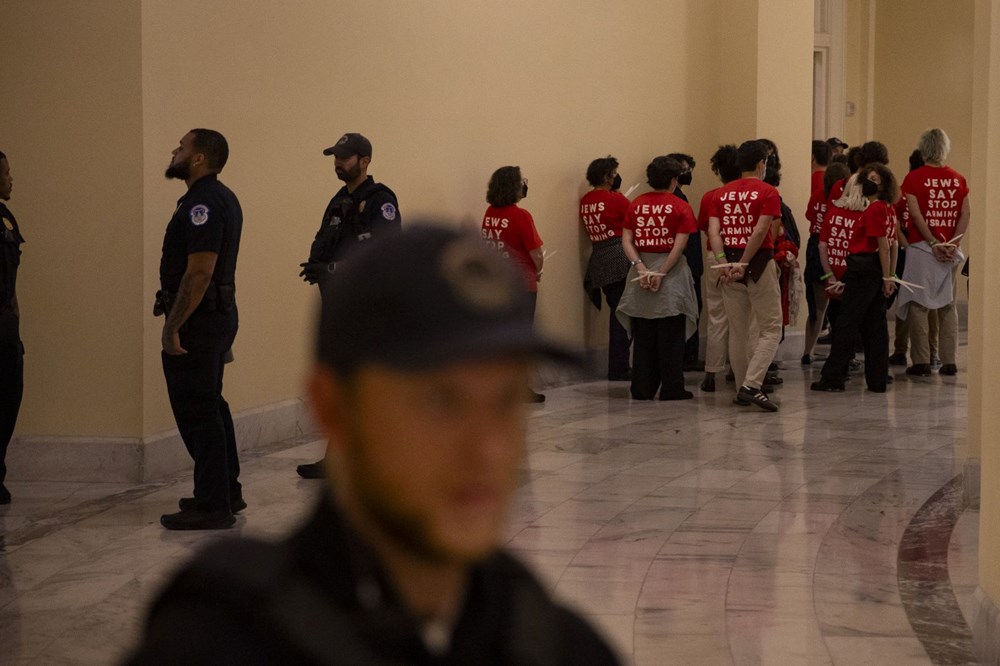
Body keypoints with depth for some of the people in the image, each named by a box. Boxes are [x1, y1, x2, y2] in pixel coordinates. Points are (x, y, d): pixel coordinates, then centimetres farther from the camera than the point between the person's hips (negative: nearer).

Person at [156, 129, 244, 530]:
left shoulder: (203, 204, -19)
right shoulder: (222, 199, 15)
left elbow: (199, 272, -26)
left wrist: (173, 327, -24)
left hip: (197, 319, -11)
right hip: (220, 314, 11)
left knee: (197, 412, -6)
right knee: (210, 408, 19)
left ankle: (212, 506, -3)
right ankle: (226, 492, 27)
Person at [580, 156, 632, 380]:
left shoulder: (585, 201, 9)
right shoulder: (615, 199, -11)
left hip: (598, 259, 7)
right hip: (620, 258, -7)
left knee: (617, 313, 14)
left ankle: (618, 366, 17)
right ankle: (618, 368, -2)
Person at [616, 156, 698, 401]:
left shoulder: (636, 204, 6)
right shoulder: (680, 207, -5)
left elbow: (626, 239, -2)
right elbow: (679, 245, -13)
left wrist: (640, 267, -9)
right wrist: (661, 273, -12)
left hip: (641, 272, 4)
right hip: (672, 271, -3)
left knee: (643, 337, 8)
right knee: (671, 338, 2)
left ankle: (642, 389, 9)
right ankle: (672, 389, 3)